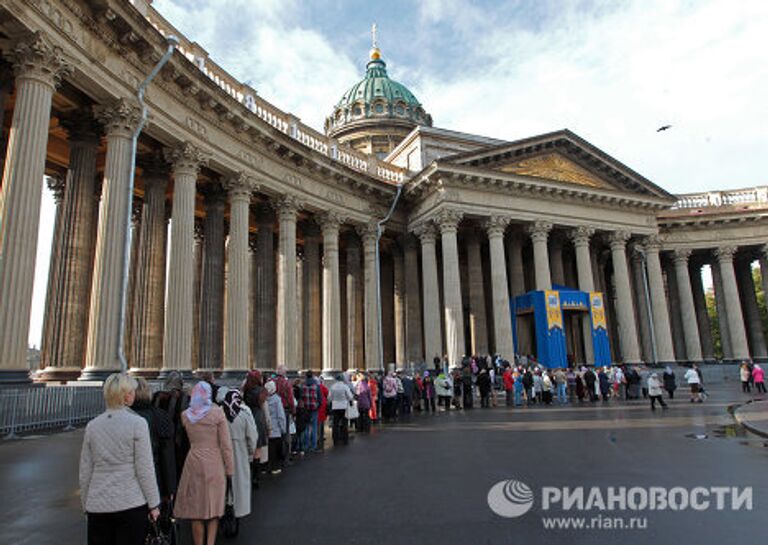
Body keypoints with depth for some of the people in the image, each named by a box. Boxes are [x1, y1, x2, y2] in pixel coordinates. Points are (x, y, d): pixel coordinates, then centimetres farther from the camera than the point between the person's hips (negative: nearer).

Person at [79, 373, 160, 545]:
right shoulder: (137, 423, -11)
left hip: (97, 505, 4)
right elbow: (145, 469, -10)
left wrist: (86, 504, 20)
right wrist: (153, 504, -1)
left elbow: (85, 472, 8)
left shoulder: (92, 426, 2)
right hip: (131, 504, -4)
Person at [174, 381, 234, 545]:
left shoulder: (185, 415, -1)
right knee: (214, 506, 12)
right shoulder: (217, 413, -9)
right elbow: (226, 444, -7)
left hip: (194, 464, 2)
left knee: (196, 508, 11)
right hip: (215, 464, -2)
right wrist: (229, 468, 0)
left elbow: (189, 440, 10)